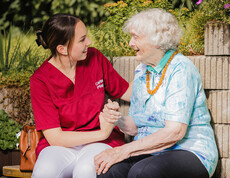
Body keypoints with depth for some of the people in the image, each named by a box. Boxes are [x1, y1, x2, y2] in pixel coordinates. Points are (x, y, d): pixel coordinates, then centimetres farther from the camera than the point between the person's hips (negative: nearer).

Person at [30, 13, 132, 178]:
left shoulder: (95, 58, 1)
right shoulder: (40, 80, -9)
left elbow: (127, 93, 14)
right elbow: (54, 137, -14)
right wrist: (102, 133, -18)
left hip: (99, 142, 1)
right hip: (62, 146, -1)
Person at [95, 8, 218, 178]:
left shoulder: (181, 69, -12)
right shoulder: (141, 70, 12)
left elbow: (174, 132, -21)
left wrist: (125, 150, -22)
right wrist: (118, 121, -7)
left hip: (190, 151, -5)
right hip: (150, 151, 5)